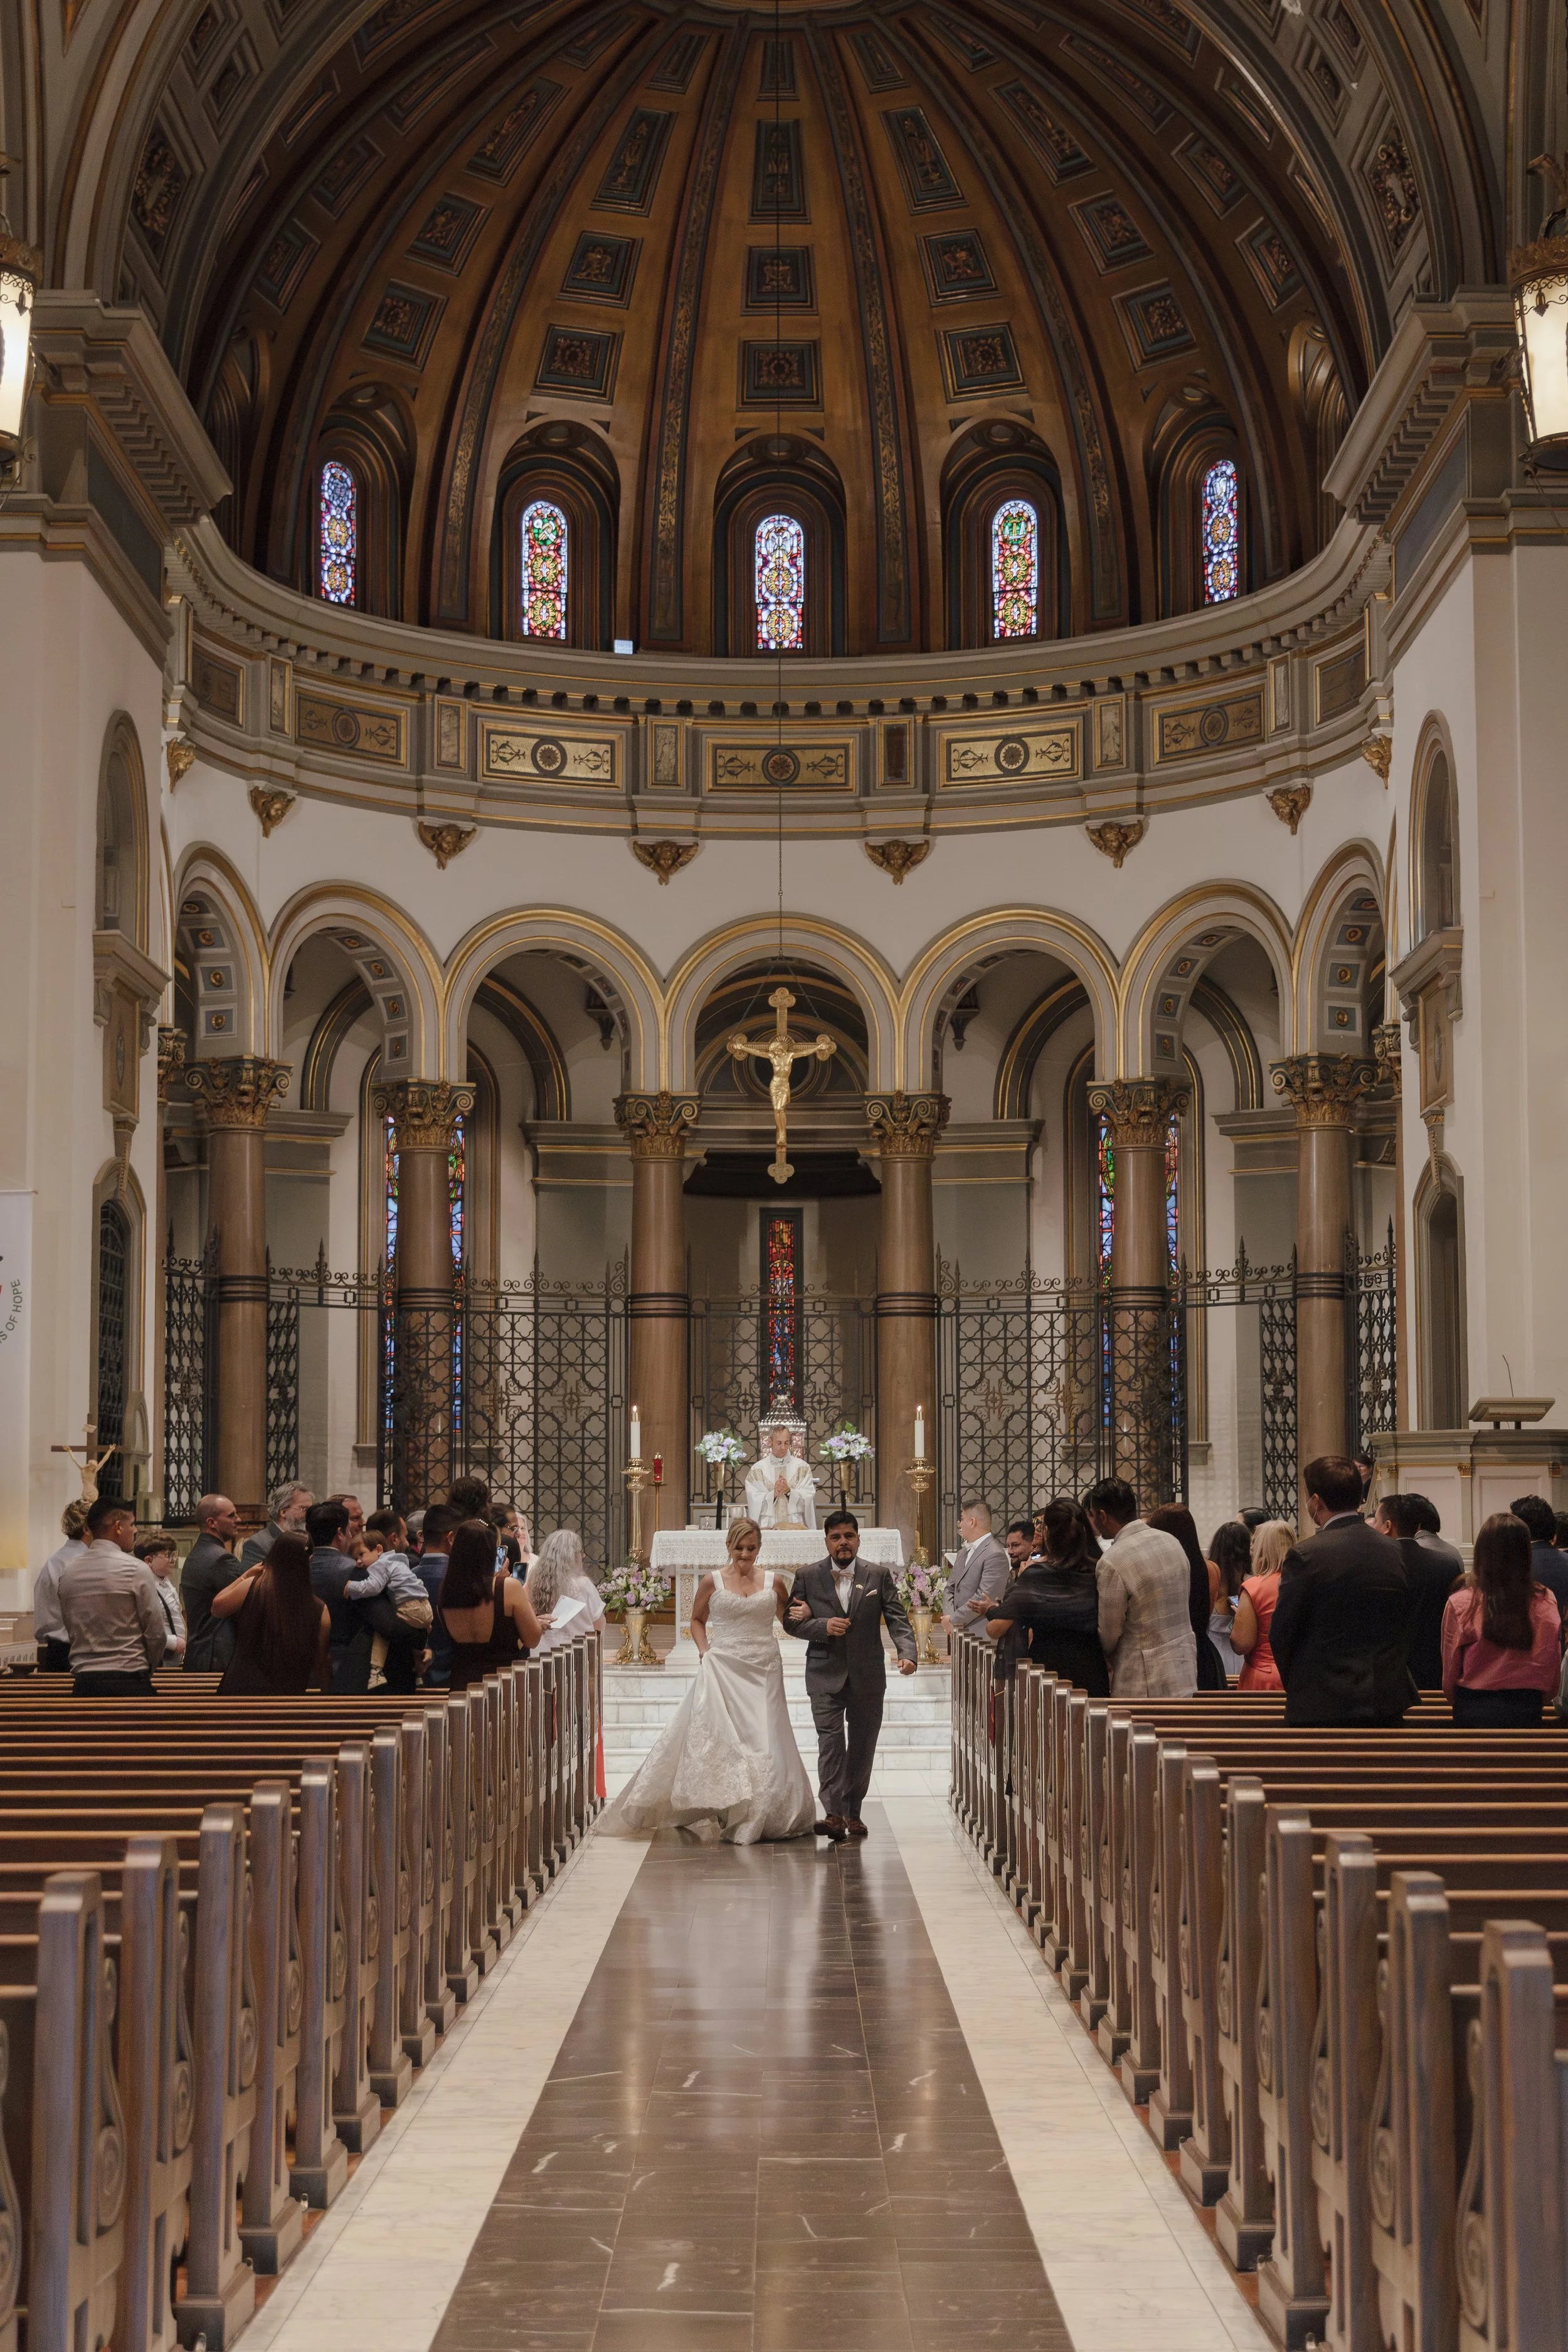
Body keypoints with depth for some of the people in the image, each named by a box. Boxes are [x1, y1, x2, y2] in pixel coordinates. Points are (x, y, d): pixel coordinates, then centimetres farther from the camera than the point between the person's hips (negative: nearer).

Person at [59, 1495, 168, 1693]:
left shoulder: (69, 1574, 7)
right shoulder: (136, 1570, -8)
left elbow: (71, 1632, 14)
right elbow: (157, 1633, -5)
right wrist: (147, 1666, 12)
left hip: (83, 1682, 5)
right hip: (129, 1682, -5)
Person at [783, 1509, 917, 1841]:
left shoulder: (879, 1576, 2)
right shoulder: (808, 1577, 1)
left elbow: (897, 1619, -4)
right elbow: (791, 1622, 3)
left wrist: (906, 1653, -21)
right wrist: (823, 1626, -15)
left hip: (867, 1677, 2)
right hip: (826, 1675, -2)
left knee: (862, 1747, 9)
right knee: (830, 1742, -13)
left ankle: (853, 1811, 22)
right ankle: (834, 1814, -19)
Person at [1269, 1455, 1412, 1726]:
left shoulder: (1306, 1556, -12)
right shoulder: (1394, 1551, 5)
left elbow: (1281, 1635, -5)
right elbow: (1404, 1630, 12)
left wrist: (1296, 1688, 11)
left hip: (1323, 1707, -5)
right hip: (1388, 1706, 5)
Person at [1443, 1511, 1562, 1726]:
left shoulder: (1460, 1604, -9)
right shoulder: (1546, 1605, -3)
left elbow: (1449, 1678, -1)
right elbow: (1552, 1679, 5)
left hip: (1475, 1711, -2)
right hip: (1528, 1712, 2)